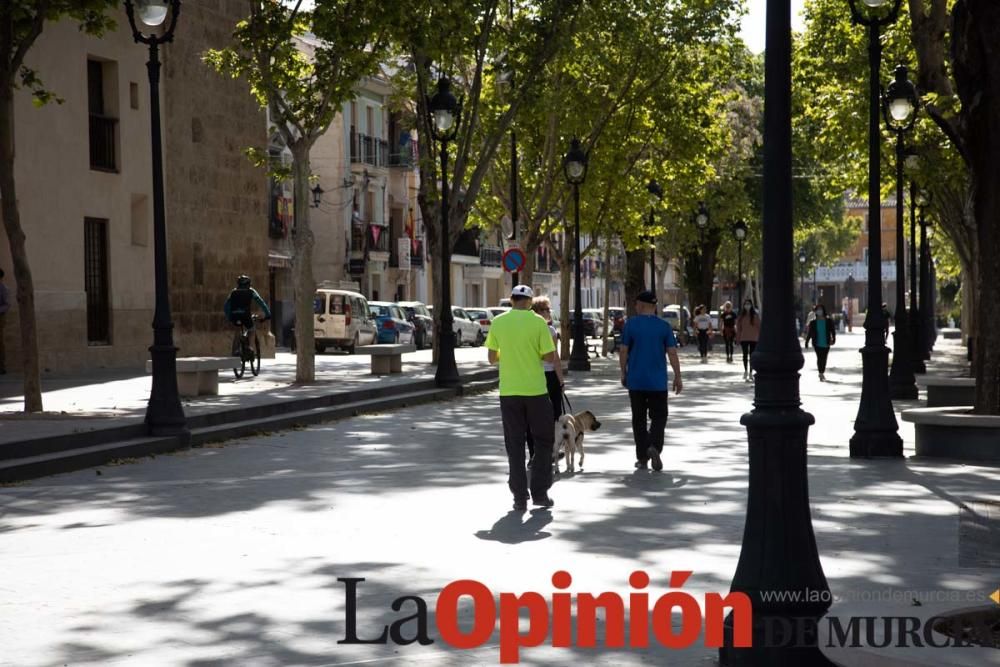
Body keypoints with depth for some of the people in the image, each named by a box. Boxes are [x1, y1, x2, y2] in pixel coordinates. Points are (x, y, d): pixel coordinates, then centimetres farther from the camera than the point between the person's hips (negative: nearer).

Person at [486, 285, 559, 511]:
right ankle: (539, 493, 11)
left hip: (509, 391, 2)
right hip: (536, 390, -2)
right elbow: (550, 357, -6)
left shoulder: (498, 322, 0)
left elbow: (492, 358, 4)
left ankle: (520, 497, 5)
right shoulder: (538, 322, -6)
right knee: (543, 441, 13)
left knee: (515, 444, 8)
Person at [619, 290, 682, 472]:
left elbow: (623, 351, -3)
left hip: (636, 380, 0)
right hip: (658, 382, 0)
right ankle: (654, 446, -17)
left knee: (638, 419, 9)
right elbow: (672, 353, -3)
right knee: (658, 416, 8)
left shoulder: (631, 324, -3)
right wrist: (678, 377, 4)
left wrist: (624, 373, 9)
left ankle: (642, 458, 10)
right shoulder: (664, 326, -1)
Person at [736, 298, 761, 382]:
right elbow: (738, 327, 6)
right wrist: (738, 338, 2)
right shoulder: (741, 316, 5)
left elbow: (759, 326, -1)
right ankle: (746, 371, 13)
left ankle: (750, 372, 9)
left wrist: (760, 337, -6)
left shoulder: (755, 315, -1)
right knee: (745, 355, 4)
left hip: (753, 338, -1)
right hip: (744, 338, 1)